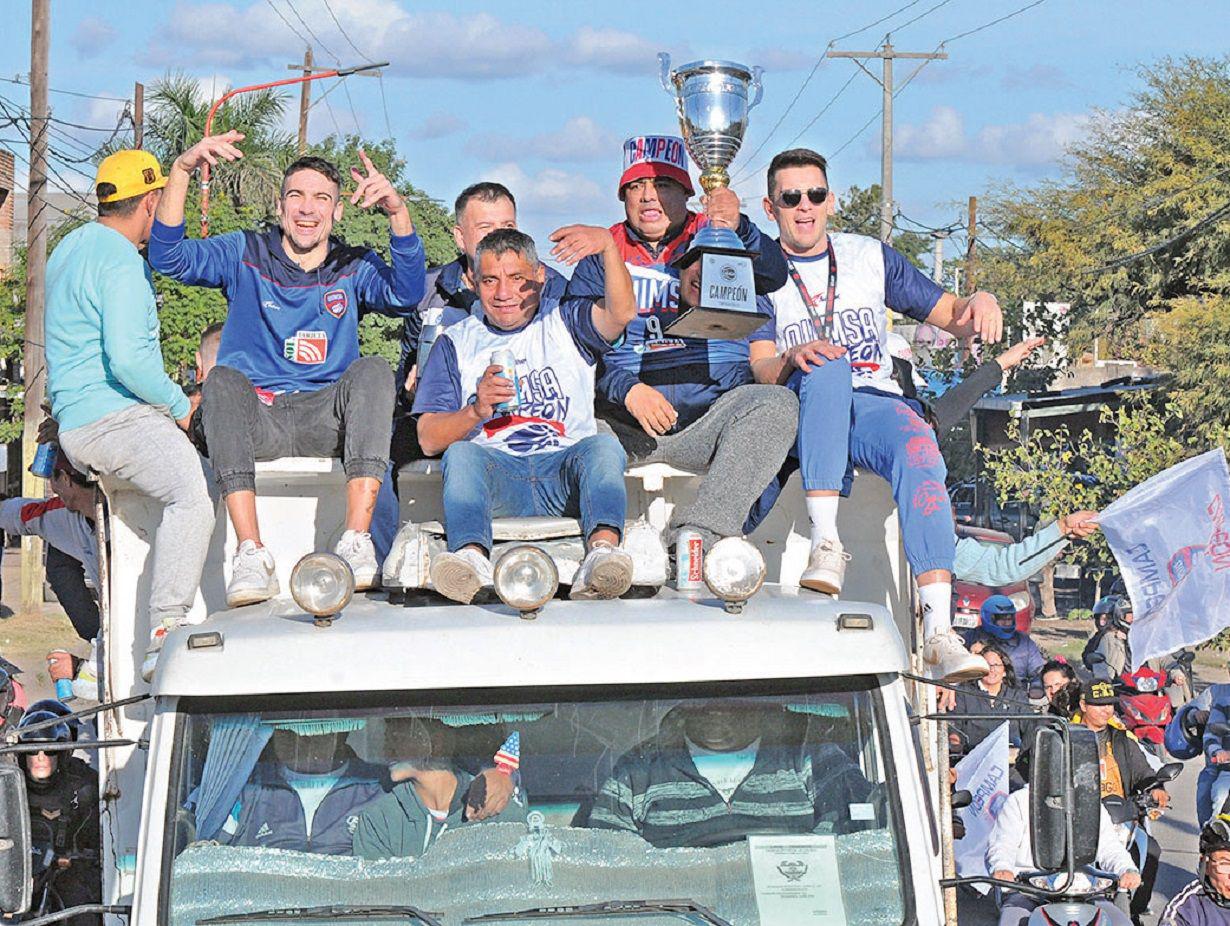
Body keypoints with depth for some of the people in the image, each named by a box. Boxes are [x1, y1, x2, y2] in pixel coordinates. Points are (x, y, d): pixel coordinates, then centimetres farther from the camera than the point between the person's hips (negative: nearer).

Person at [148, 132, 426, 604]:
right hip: (254, 419, 0)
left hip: (324, 419, 1)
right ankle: (250, 552, -42)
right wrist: (181, 170, -18)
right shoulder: (246, 255, 10)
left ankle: (356, 539, -37)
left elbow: (405, 294, -10)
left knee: (373, 371, -27)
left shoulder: (354, 268, 11)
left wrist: (398, 211, -25)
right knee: (223, 379, -31)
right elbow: (169, 257, -5)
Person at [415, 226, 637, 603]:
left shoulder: (566, 322, 16)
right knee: (461, 453, -29)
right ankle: (471, 558, -55)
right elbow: (429, 439, 8)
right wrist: (476, 410, -12)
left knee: (604, 445, -29)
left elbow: (621, 313, -8)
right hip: (495, 480, 0)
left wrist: (608, 245, -24)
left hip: (565, 473, 0)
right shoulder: (455, 342, 18)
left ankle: (603, 550, -55)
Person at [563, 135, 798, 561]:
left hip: (711, 412, -1)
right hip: (624, 423, 1)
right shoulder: (602, 256, 16)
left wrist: (737, 230, -29)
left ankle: (701, 531, -43)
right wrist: (627, 390, -15)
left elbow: (774, 276, -7)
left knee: (777, 404, -30)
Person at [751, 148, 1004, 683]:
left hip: (876, 404, 2)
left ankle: (939, 632, -47)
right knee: (828, 370, -37)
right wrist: (793, 357, -24)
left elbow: (949, 315, 19)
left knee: (919, 453, -34)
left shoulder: (871, 257, 21)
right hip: (801, 415, -1)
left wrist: (979, 305, -6)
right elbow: (759, 369, 0)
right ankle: (825, 543, -45)